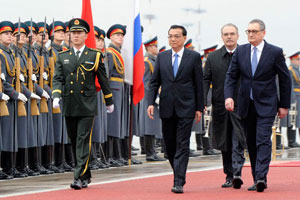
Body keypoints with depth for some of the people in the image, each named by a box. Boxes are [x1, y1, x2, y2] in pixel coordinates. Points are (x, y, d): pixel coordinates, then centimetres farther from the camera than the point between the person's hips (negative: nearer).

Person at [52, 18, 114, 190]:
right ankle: (86, 175, 22)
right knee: (74, 141, 10)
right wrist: (56, 96, -16)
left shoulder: (95, 56, 3)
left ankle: (80, 178, -15)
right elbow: (58, 79, 3)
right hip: (69, 107, 4)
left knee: (84, 141, -11)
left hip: (87, 106, -3)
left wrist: (109, 101, 12)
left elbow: (103, 79, 8)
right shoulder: (63, 57, 9)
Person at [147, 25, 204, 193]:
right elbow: (154, 82, 10)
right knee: (170, 146, 9)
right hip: (167, 108, 4)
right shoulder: (162, 57, 10)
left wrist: (199, 108, -1)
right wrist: (151, 103, -2)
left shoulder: (194, 57, 1)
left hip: (185, 108, -4)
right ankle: (179, 176, 24)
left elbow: (199, 84, 2)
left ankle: (179, 183, -12)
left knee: (182, 146, -8)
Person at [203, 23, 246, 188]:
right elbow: (205, 80, 6)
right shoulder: (212, 57, 9)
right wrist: (202, 102, -6)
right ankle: (229, 176, 17)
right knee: (224, 143, 8)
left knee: (238, 141, -12)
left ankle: (237, 173, -15)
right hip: (220, 106, 3)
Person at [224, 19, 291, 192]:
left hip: (266, 105, -4)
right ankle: (257, 178, 15)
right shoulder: (240, 51, 6)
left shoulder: (275, 52, -3)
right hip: (247, 104, 4)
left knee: (263, 140, -16)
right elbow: (231, 76, 6)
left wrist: (284, 105, 1)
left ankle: (261, 177, -23)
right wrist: (228, 96, -11)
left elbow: (285, 79, 2)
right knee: (251, 143, 8)